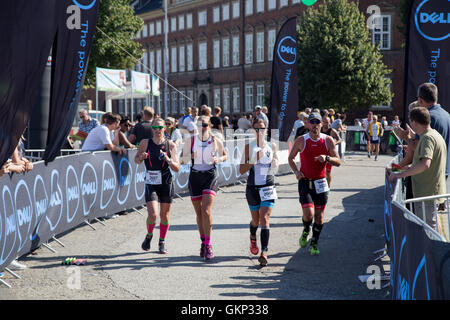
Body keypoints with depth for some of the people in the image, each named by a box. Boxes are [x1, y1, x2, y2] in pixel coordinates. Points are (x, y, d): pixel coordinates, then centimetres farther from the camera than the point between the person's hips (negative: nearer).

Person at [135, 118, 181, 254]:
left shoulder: (170, 145, -3)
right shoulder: (145, 143, -2)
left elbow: (177, 168, -4)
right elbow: (136, 159, 11)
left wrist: (167, 159, -22)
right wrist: (141, 157, -12)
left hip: (166, 183, 1)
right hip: (150, 183, -1)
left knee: (165, 215, 7)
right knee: (153, 214, -13)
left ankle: (162, 242, 26)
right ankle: (149, 236, 18)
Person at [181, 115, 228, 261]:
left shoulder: (216, 141, -2)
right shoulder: (191, 140, -1)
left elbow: (224, 155, 14)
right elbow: (182, 158, 6)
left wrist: (218, 159, -9)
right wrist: (191, 156, -16)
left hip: (210, 176, -2)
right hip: (195, 176, 2)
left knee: (206, 211, -16)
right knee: (199, 213, 7)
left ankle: (208, 245, -9)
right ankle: (203, 242, 25)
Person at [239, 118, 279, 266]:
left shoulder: (272, 146, 5)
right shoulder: (249, 147, -2)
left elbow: (276, 164, 20)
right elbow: (242, 170, -7)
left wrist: (275, 165, -3)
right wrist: (254, 160, -21)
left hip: (268, 187, 0)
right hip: (253, 187, 0)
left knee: (264, 218, -14)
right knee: (256, 220, 14)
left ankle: (264, 253, -18)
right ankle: (253, 237, 49)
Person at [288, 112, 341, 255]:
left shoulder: (328, 140, -1)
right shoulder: (301, 140, -3)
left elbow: (338, 162, -1)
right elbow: (291, 158, 12)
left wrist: (327, 158, -21)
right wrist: (296, 171, -5)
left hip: (321, 183, 2)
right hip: (305, 182, -2)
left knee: (319, 216, 5)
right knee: (308, 214, -14)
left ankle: (314, 243, 24)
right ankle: (306, 230, 19)